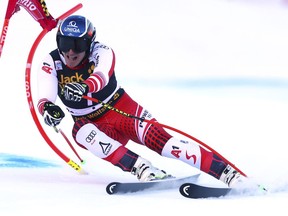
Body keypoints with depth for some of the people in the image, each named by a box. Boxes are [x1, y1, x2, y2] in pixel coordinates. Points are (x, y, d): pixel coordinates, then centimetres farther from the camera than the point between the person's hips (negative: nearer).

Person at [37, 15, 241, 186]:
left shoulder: (101, 52, -18)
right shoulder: (51, 64, -11)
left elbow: (101, 77, -40)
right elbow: (45, 98, -25)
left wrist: (85, 87, -64)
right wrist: (48, 109, -51)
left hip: (123, 111, -2)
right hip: (94, 124, 2)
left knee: (157, 139, -26)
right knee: (81, 132, -33)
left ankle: (227, 172, -32)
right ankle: (142, 168, -44)